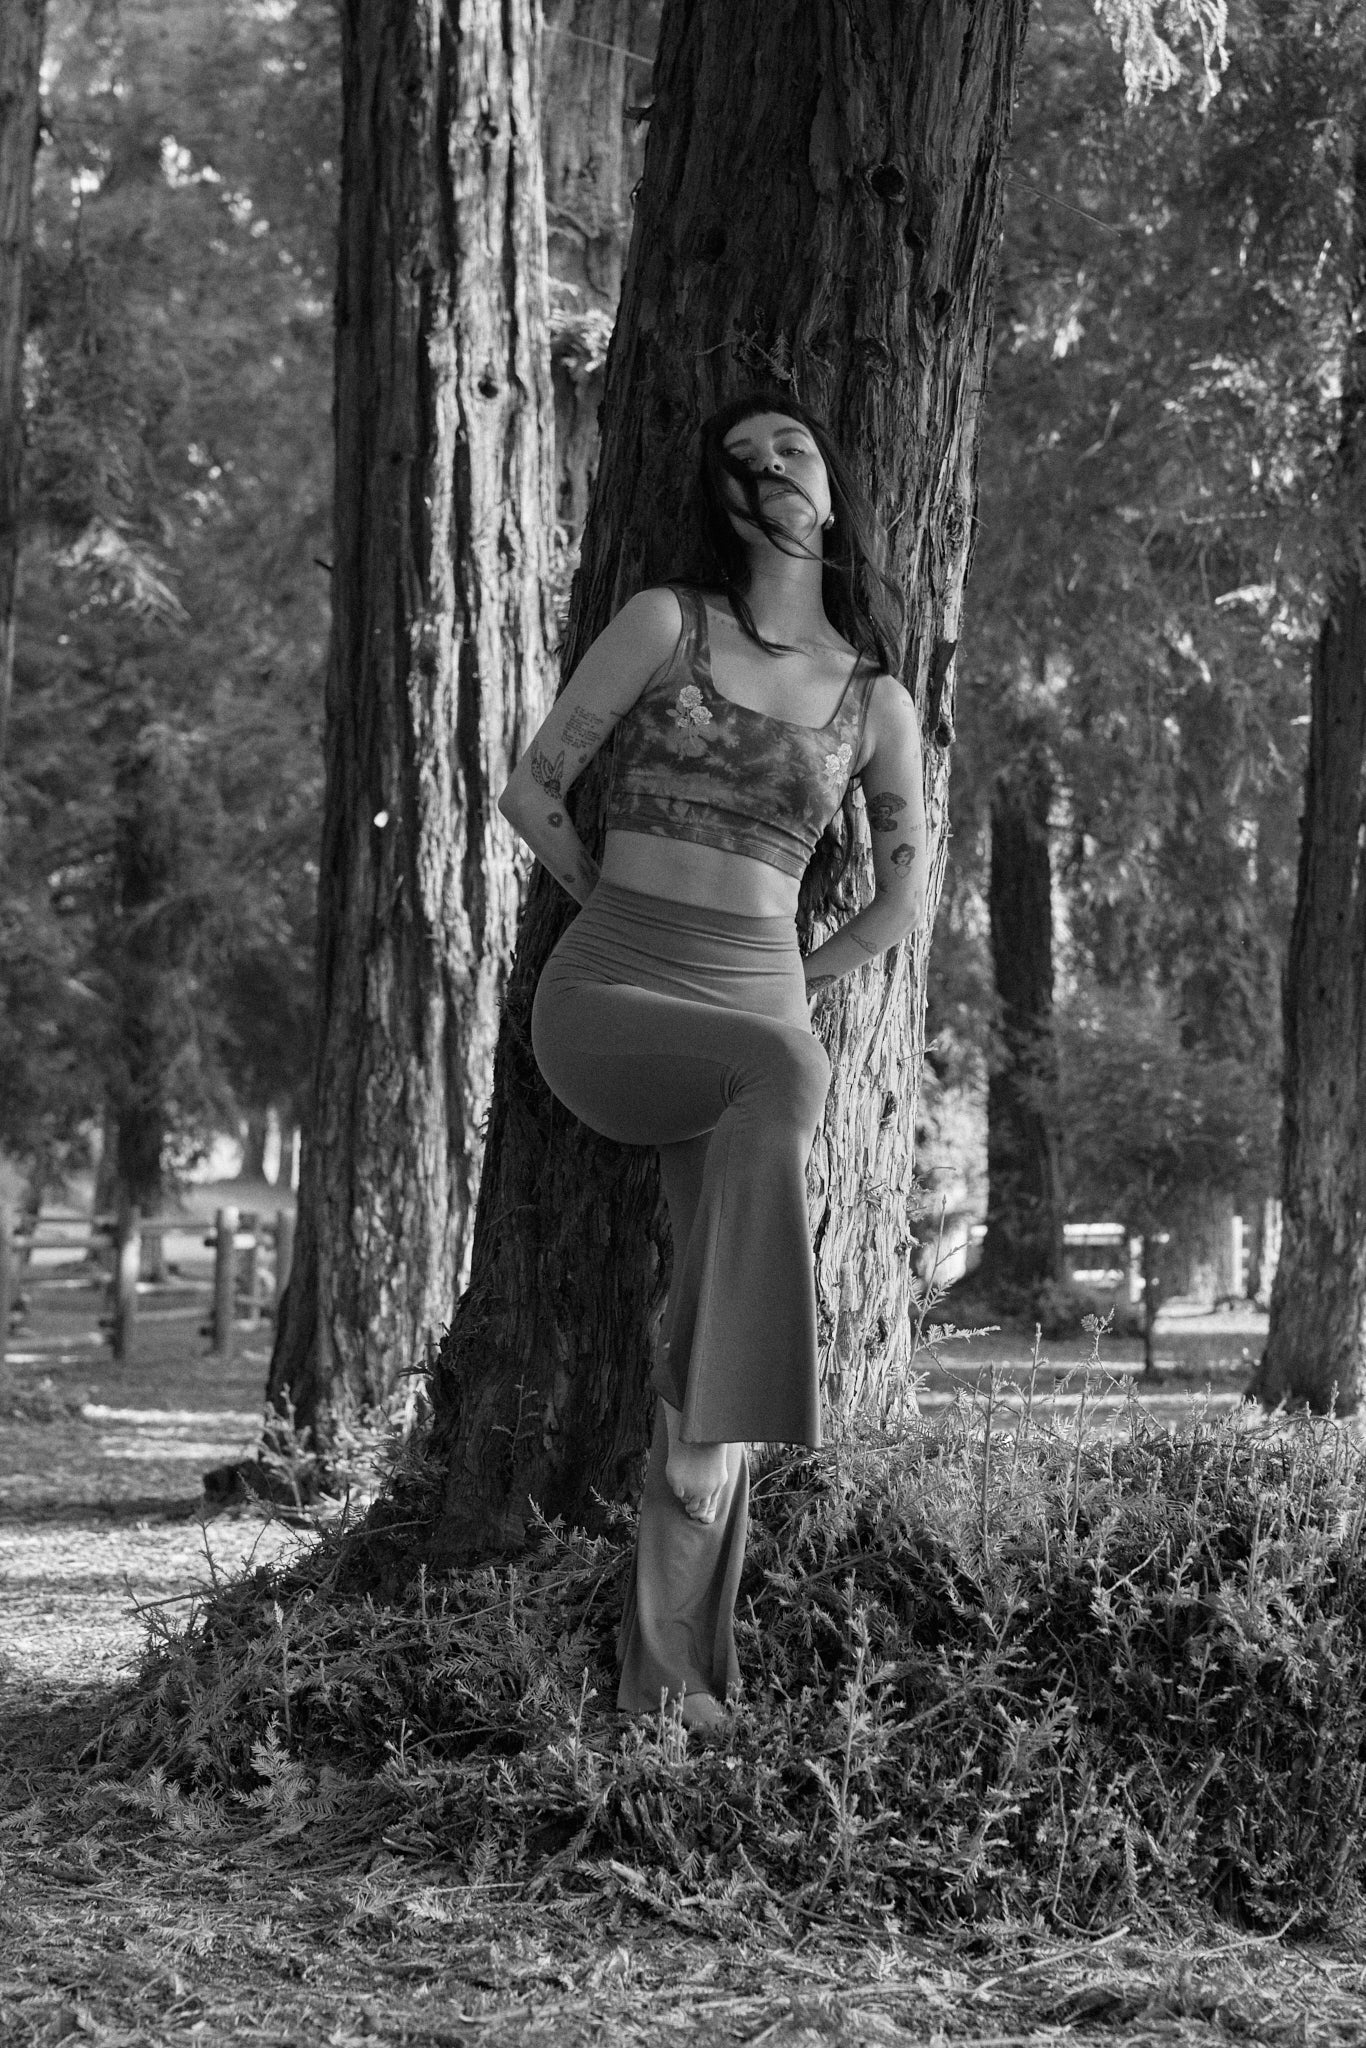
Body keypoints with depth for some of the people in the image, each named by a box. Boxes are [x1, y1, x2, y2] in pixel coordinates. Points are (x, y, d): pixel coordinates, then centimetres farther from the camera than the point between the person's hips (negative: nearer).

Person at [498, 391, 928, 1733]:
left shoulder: (873, 696, 11)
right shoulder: (664, 623, 4)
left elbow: (904, 895, 21)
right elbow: (530, 791, 7)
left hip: (754, 1006, 3)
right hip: (603, 994, -3)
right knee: (790, 1073, -35)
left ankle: (669, 1668, -8)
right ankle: (705, 1401, -32)